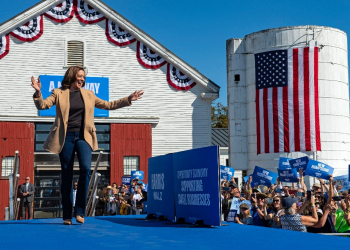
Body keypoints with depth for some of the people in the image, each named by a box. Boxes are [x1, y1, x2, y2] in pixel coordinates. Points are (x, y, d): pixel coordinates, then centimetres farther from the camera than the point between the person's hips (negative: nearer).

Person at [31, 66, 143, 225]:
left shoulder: (88, 94, 15)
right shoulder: (59, 93, 6)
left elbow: (108, 105, 17)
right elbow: (42, 105, -5)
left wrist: (128, 99, 11)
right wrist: (38, 93, -24)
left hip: (83, 137, 2)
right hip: (66, 138, -2)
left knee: (85, 169, -19)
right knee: (67, 175, 0)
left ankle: (80, 211, -10)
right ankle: (67, 216, 9)